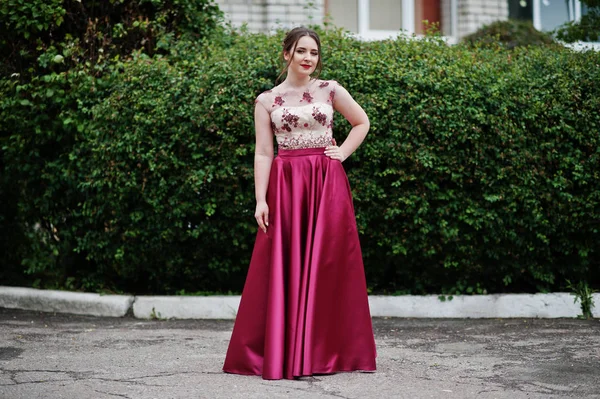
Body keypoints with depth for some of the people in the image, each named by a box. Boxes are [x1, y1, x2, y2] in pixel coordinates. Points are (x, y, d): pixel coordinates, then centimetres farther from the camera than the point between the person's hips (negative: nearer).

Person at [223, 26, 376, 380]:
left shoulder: (330, 90, 4)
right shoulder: (267, 100, 3)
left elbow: (362, 122, 18)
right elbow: (263, 153, 0)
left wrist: (343, 153, 4)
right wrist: (261, 200, -7)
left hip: (327, 185, 1)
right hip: (285, 185, 0)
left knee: (326, 266, 2)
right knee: (283, 268, 0)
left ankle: (327, 351, 10)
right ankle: (278, 352, 7)